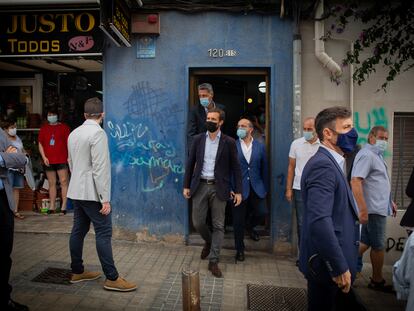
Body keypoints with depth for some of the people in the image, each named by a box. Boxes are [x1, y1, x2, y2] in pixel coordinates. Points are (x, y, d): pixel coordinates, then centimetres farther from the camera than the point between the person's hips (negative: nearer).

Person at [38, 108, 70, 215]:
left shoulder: (64, 127, 5)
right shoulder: (44, 128, 13)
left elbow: (69, 142, 2)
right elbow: (40, 144, 12)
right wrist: (44, 157, 0)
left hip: (62, 160, -3)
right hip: (49, 161, 3)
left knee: (64, 182, -7)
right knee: (51, 183, 8)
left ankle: (64, 206, -4)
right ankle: (52, 206, 13)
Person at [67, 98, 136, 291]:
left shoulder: (74, 133, 10)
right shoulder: (98, 132, -15)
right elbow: (100, 168, -20)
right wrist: (105, 198, -18)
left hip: (76, 191, 9)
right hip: (92, 193, -8)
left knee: (78, 230, 14)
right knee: (103, 233, -5)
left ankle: (77, 272, 24)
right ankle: (112, 278, 0)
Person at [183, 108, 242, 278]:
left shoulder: (229, 142, -2)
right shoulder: (198, 139, 4)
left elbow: (235, 168, 0)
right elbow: (190, 163, 8)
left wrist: (238, 191, -4)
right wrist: (186, 186, 5)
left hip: (219, 187, -2)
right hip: (200, 186, 2)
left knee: (218, 225, 2)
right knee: (198, 222, 5)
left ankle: (213, 262, 14)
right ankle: (208, 241, 38)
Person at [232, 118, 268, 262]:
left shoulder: (260, 146, 5)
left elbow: (264, 168, 8)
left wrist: (265, 188, 6)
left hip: (256, 187, 2)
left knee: (262, 212, -4)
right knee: (238, 220, 5)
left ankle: (250, 226, 32)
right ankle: (239, 249, 24)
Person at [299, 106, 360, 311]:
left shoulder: (330, 162, 11)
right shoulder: (323, 165, -21)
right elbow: (319, 221, -30)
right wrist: (340, 267, -25)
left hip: (331, 260, 10)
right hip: (327, 262, -10)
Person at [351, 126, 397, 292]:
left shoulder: (377, 155, 16)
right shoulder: (366, 155, -17)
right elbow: (355, 182, -27)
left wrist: (390, 201, 24)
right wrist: (363, 209, -31)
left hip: (379, 207, 10)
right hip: (374, 209, -10)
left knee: (365, 242, 15)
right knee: (378, 246, 4)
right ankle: (377, 281, 19)